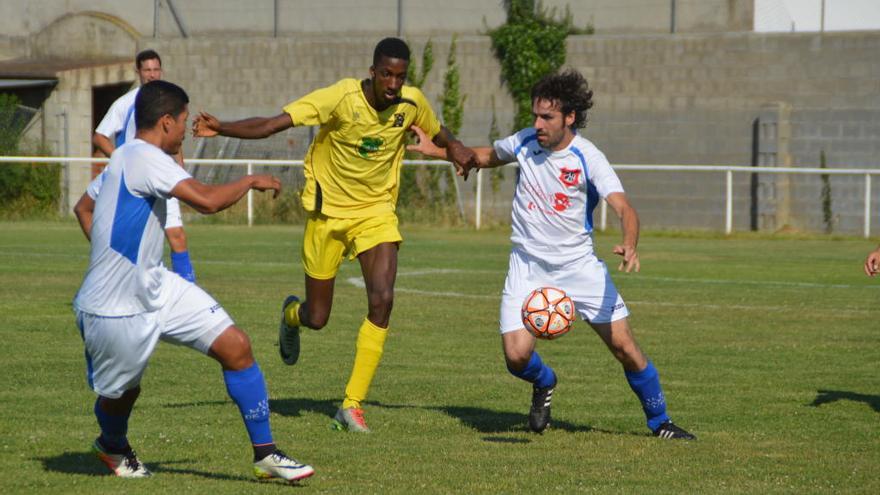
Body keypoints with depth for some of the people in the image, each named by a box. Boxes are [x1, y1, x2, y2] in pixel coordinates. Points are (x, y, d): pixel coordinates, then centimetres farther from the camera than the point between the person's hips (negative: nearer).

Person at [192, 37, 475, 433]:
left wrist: (457, 149, -10)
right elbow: (271, 125, -25)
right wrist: (220, 129, -39)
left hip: (376, 212, 2)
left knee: (382, 300, -21)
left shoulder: (412, 104, -9)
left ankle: (352, 405, -12)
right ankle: (291, 314, 48)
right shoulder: (342, 97, -21)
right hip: (328, 211, -2)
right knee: (316, 318, 6)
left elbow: (439, 134, 14)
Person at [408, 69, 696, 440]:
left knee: (623, 345, -5)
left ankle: (659, 421, 17)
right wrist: (434, 150, 15)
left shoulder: (588, 158, -16)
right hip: (528, 266, 2)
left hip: (579, 264, -2)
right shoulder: (523, 143, -4)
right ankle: (543, 383, 24)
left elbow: (624, 208, -26)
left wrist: (629, 246, -46)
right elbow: (488, 156, 20)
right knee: (517, 356, -14)